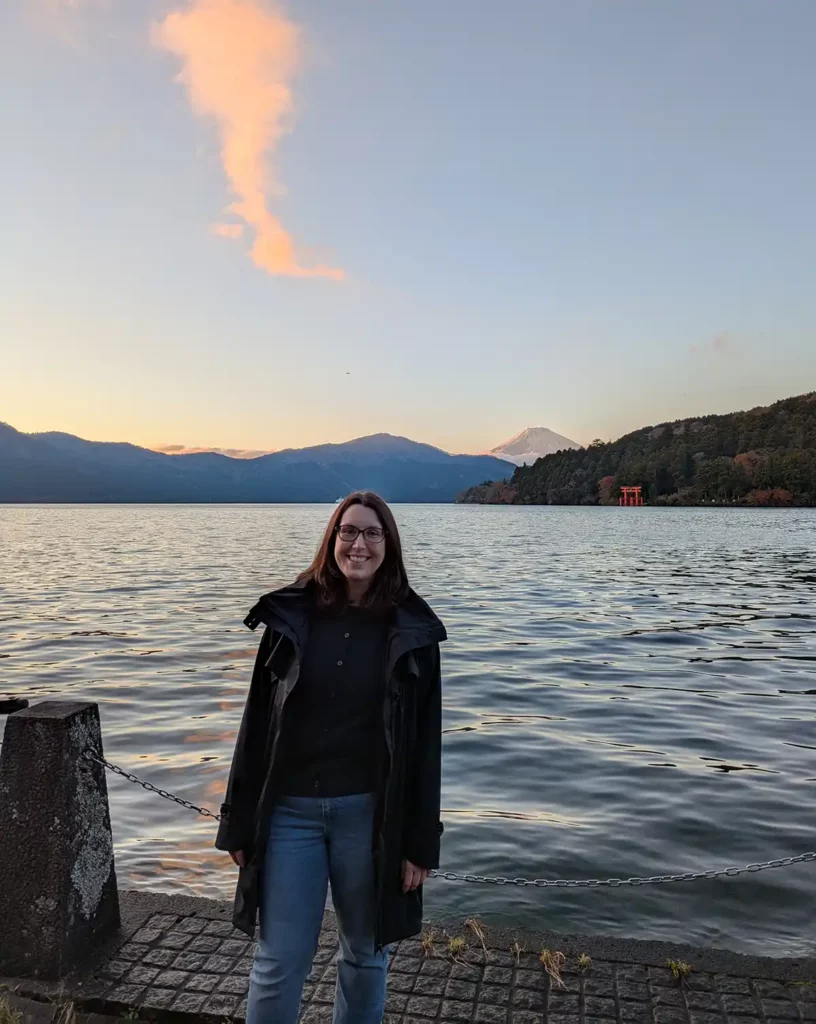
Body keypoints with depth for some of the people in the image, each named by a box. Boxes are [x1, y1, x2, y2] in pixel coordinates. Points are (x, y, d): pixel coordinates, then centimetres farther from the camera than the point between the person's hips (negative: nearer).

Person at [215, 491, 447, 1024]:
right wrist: (240, 822, 2)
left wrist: (421, 840, -4)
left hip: (370, 811, 0)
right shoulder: (290, 616, -3)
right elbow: (257, 723, 1)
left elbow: (426, 741, -3)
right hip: (290, 809, 1)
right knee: (278, 962, 10)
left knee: (366, 953, 18)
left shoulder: (412, 631, -6)